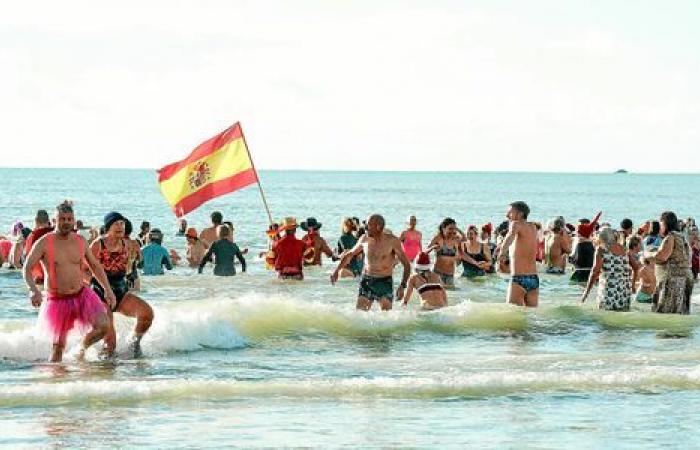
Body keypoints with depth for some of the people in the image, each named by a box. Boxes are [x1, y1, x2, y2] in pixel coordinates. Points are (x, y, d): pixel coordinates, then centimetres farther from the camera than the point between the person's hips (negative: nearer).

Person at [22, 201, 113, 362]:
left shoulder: (80, 242, 3)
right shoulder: (44, 243, -9)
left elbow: (95, 266, 16)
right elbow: (27, 269, -14)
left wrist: (107, 289, 6)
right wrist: (33, 290, -31)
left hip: (81, 295, 3)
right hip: (57, 300, -3)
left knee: (103, 325, -17)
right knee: (58, 348, 0)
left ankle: (83, 347, 13)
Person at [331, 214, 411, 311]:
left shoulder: (392, 241, -8)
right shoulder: (364, 239, 4)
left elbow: (406, 265, -7)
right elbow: (349, 255, 22)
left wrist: (402, 286, -18)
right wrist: (337, 270, 15)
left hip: (384, 282, -4)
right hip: (366, 281, 4)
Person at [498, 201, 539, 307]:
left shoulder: (517, 224, -5)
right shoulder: (533, 228, 17)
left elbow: (511, 235, -30)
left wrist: (503, 251, -39)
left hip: (518, 279, -7)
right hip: (534, 279, 7)